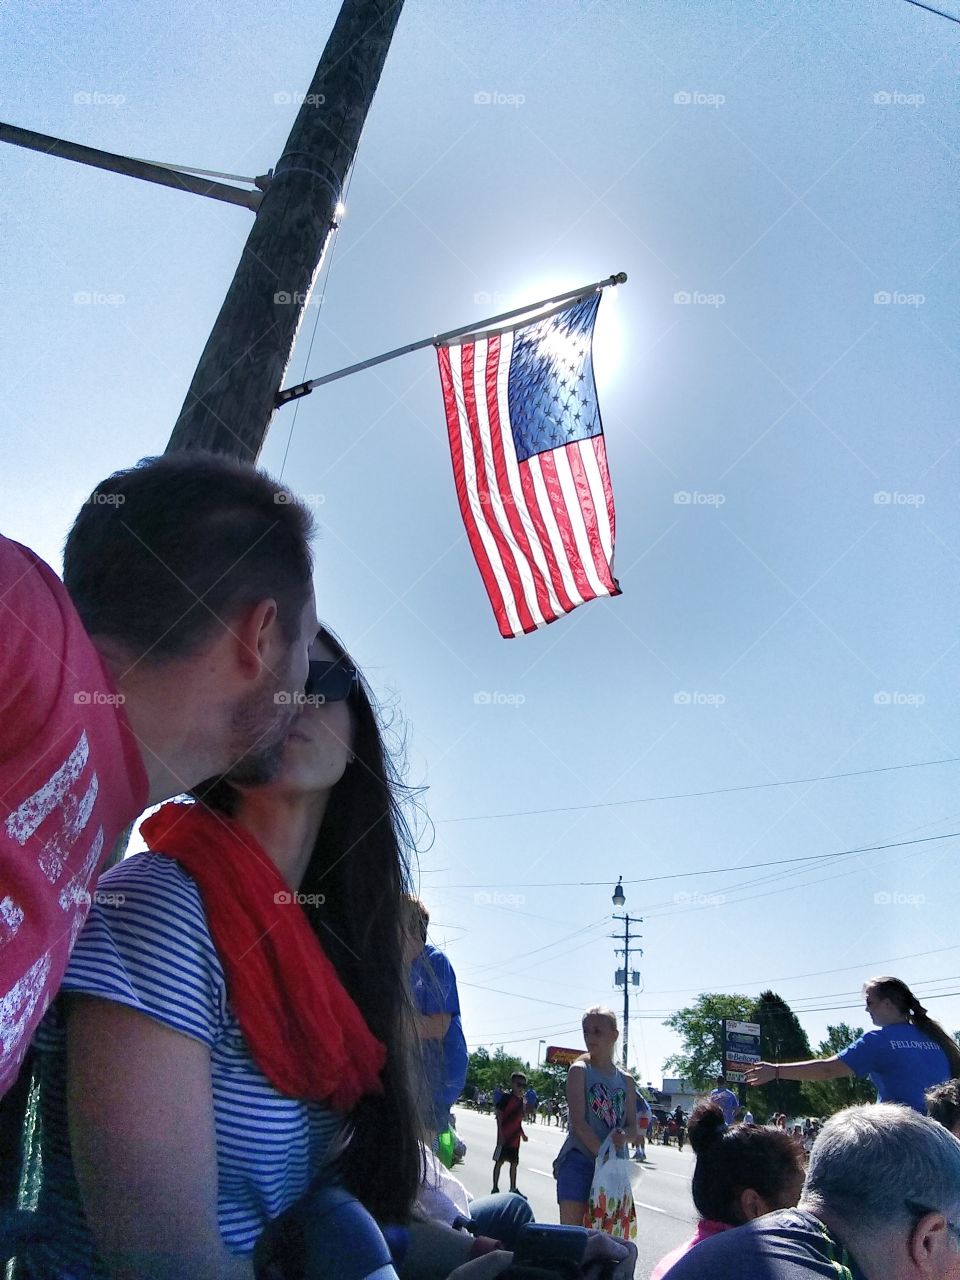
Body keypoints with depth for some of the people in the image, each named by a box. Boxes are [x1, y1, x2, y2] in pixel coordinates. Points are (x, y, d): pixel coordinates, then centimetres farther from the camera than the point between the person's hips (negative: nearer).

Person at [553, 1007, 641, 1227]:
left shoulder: (626, 1081, 12)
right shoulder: (579, 1071, -1)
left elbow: (634, 1130, 9)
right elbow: (578, 1122, -11)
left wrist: (623, 1136, -15)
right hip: (579, 1161, -4)